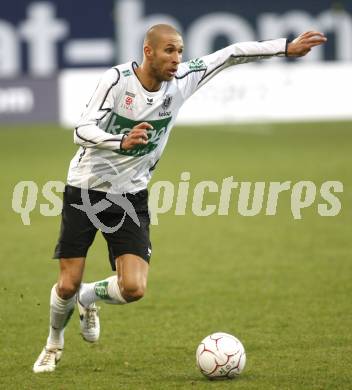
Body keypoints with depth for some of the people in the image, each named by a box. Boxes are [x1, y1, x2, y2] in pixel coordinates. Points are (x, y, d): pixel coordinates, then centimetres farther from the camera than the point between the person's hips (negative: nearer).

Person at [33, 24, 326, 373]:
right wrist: (122, 141, -42)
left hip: (130, 196, 3)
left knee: (133, 289, -14)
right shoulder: (117, 79, -18)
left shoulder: (181, 81, -6)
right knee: (68, 285, -3)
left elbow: (233, 54, -1)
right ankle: (54, 344, 28)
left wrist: (287, 47, -5)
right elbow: (82, 130, -24)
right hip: (86, 189, -3)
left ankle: (88, 297, 21)